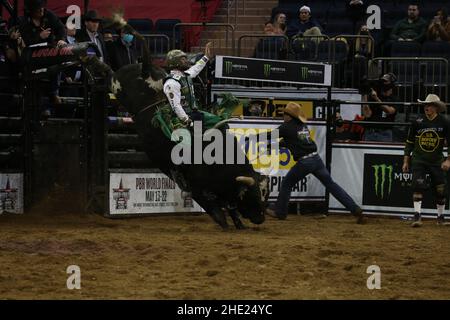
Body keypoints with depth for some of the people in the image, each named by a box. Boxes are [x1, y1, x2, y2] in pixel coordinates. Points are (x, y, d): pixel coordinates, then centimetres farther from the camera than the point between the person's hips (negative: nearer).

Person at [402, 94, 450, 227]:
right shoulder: (418, 122, -2)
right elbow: (409, 142, 7)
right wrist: (406, 161, 6)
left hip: (437, 161, 0)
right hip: (418, 160, 0)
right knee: (418, 186, -16)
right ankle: (417, 216, -17)